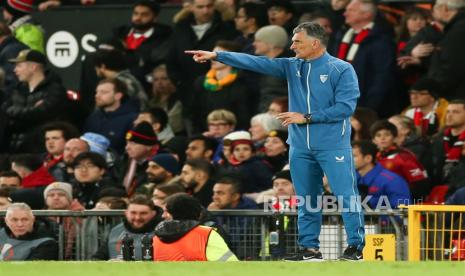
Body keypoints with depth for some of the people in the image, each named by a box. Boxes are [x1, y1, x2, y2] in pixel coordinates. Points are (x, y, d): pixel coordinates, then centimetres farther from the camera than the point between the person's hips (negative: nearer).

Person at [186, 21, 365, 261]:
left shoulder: (342, 70, -5)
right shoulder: (292, 67, 10)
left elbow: (346, 106, -13)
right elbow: (256, 62, 5)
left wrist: (306, 118, -13)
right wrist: (216, 56, -3)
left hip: (333, 147, -6)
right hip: (300, 148, 6)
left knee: (346, 195, -8)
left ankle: (356, 246, -4)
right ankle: (310, 248, 14)